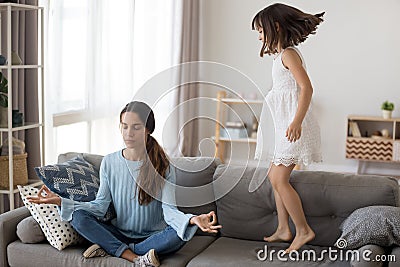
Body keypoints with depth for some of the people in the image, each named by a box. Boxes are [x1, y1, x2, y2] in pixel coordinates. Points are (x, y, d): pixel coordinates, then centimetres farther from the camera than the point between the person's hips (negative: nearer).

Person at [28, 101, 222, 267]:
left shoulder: (163, 166, -8)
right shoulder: (109, 162, 0)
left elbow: (169, 209, -17)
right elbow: (100, 205, -3)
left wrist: (192, 220, -39)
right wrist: (60, 201, -15)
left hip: (152, 235, -2)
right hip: (120, 233, 2)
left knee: (178, 235, -33)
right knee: (79, 217, -22)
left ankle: (110, 248, -20)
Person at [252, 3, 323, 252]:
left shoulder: (288, 54, -12)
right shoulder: (282, 55, 18)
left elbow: (307, 87, -22)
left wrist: (297, 121, -30)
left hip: (294, 126, -11)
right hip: (285, 125, 11)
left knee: (280, 179, -9)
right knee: (274, 175, 14)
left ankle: (304, 230, 0)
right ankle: (283, 229, 20)